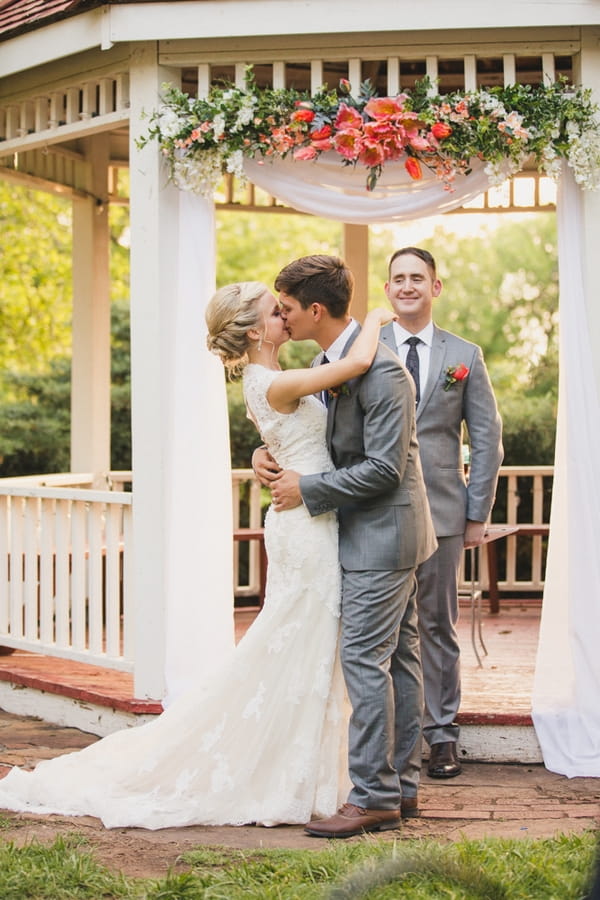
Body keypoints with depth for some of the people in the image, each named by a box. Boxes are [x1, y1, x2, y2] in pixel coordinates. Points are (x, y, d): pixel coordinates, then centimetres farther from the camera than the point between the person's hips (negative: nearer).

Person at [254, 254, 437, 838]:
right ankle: (396, 783, 20)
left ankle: (373, 798, -6)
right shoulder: (327, 362, 10)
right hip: (375, 532, 10)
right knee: (397, 656, 13)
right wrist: (268, 453, 2)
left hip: (383, 532, -10)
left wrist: (306, 490, -17)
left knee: (363, 657, -10)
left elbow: (384, 467, -23)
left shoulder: (380, 371, -21)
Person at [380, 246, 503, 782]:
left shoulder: (465, 356, 8)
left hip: (440, 513, 0)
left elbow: (487, 440, 7)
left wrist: (478, 515, 3)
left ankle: (441, 733, 14)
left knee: (437, 624, 5)